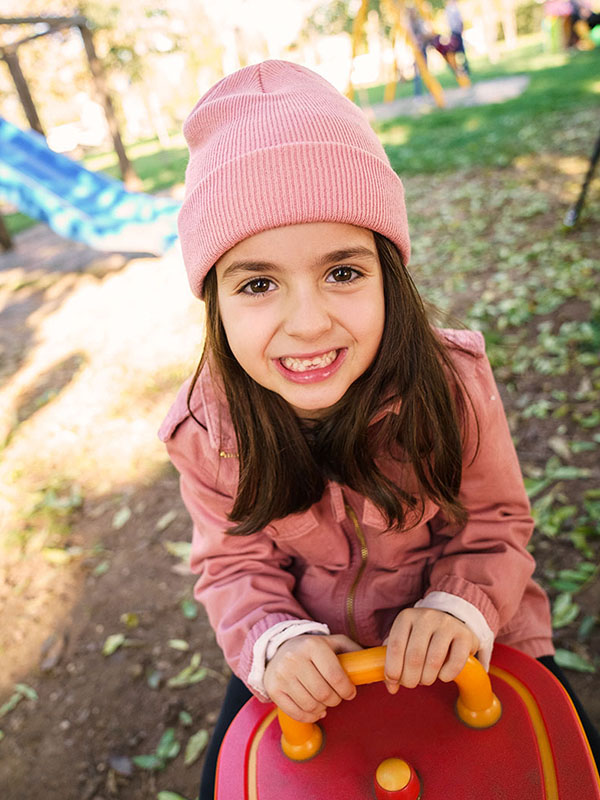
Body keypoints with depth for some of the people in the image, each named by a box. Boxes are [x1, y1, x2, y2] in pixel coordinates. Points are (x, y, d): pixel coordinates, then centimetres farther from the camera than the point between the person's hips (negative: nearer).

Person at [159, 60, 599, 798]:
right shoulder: (205, 429, -22)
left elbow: (494, 522, -12)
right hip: (309, 642, 1)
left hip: (451, 632, 0)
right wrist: (276, 639, -29)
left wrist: (460, 605, -30)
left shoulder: (452, 383, -25)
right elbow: (235, 564, -10)